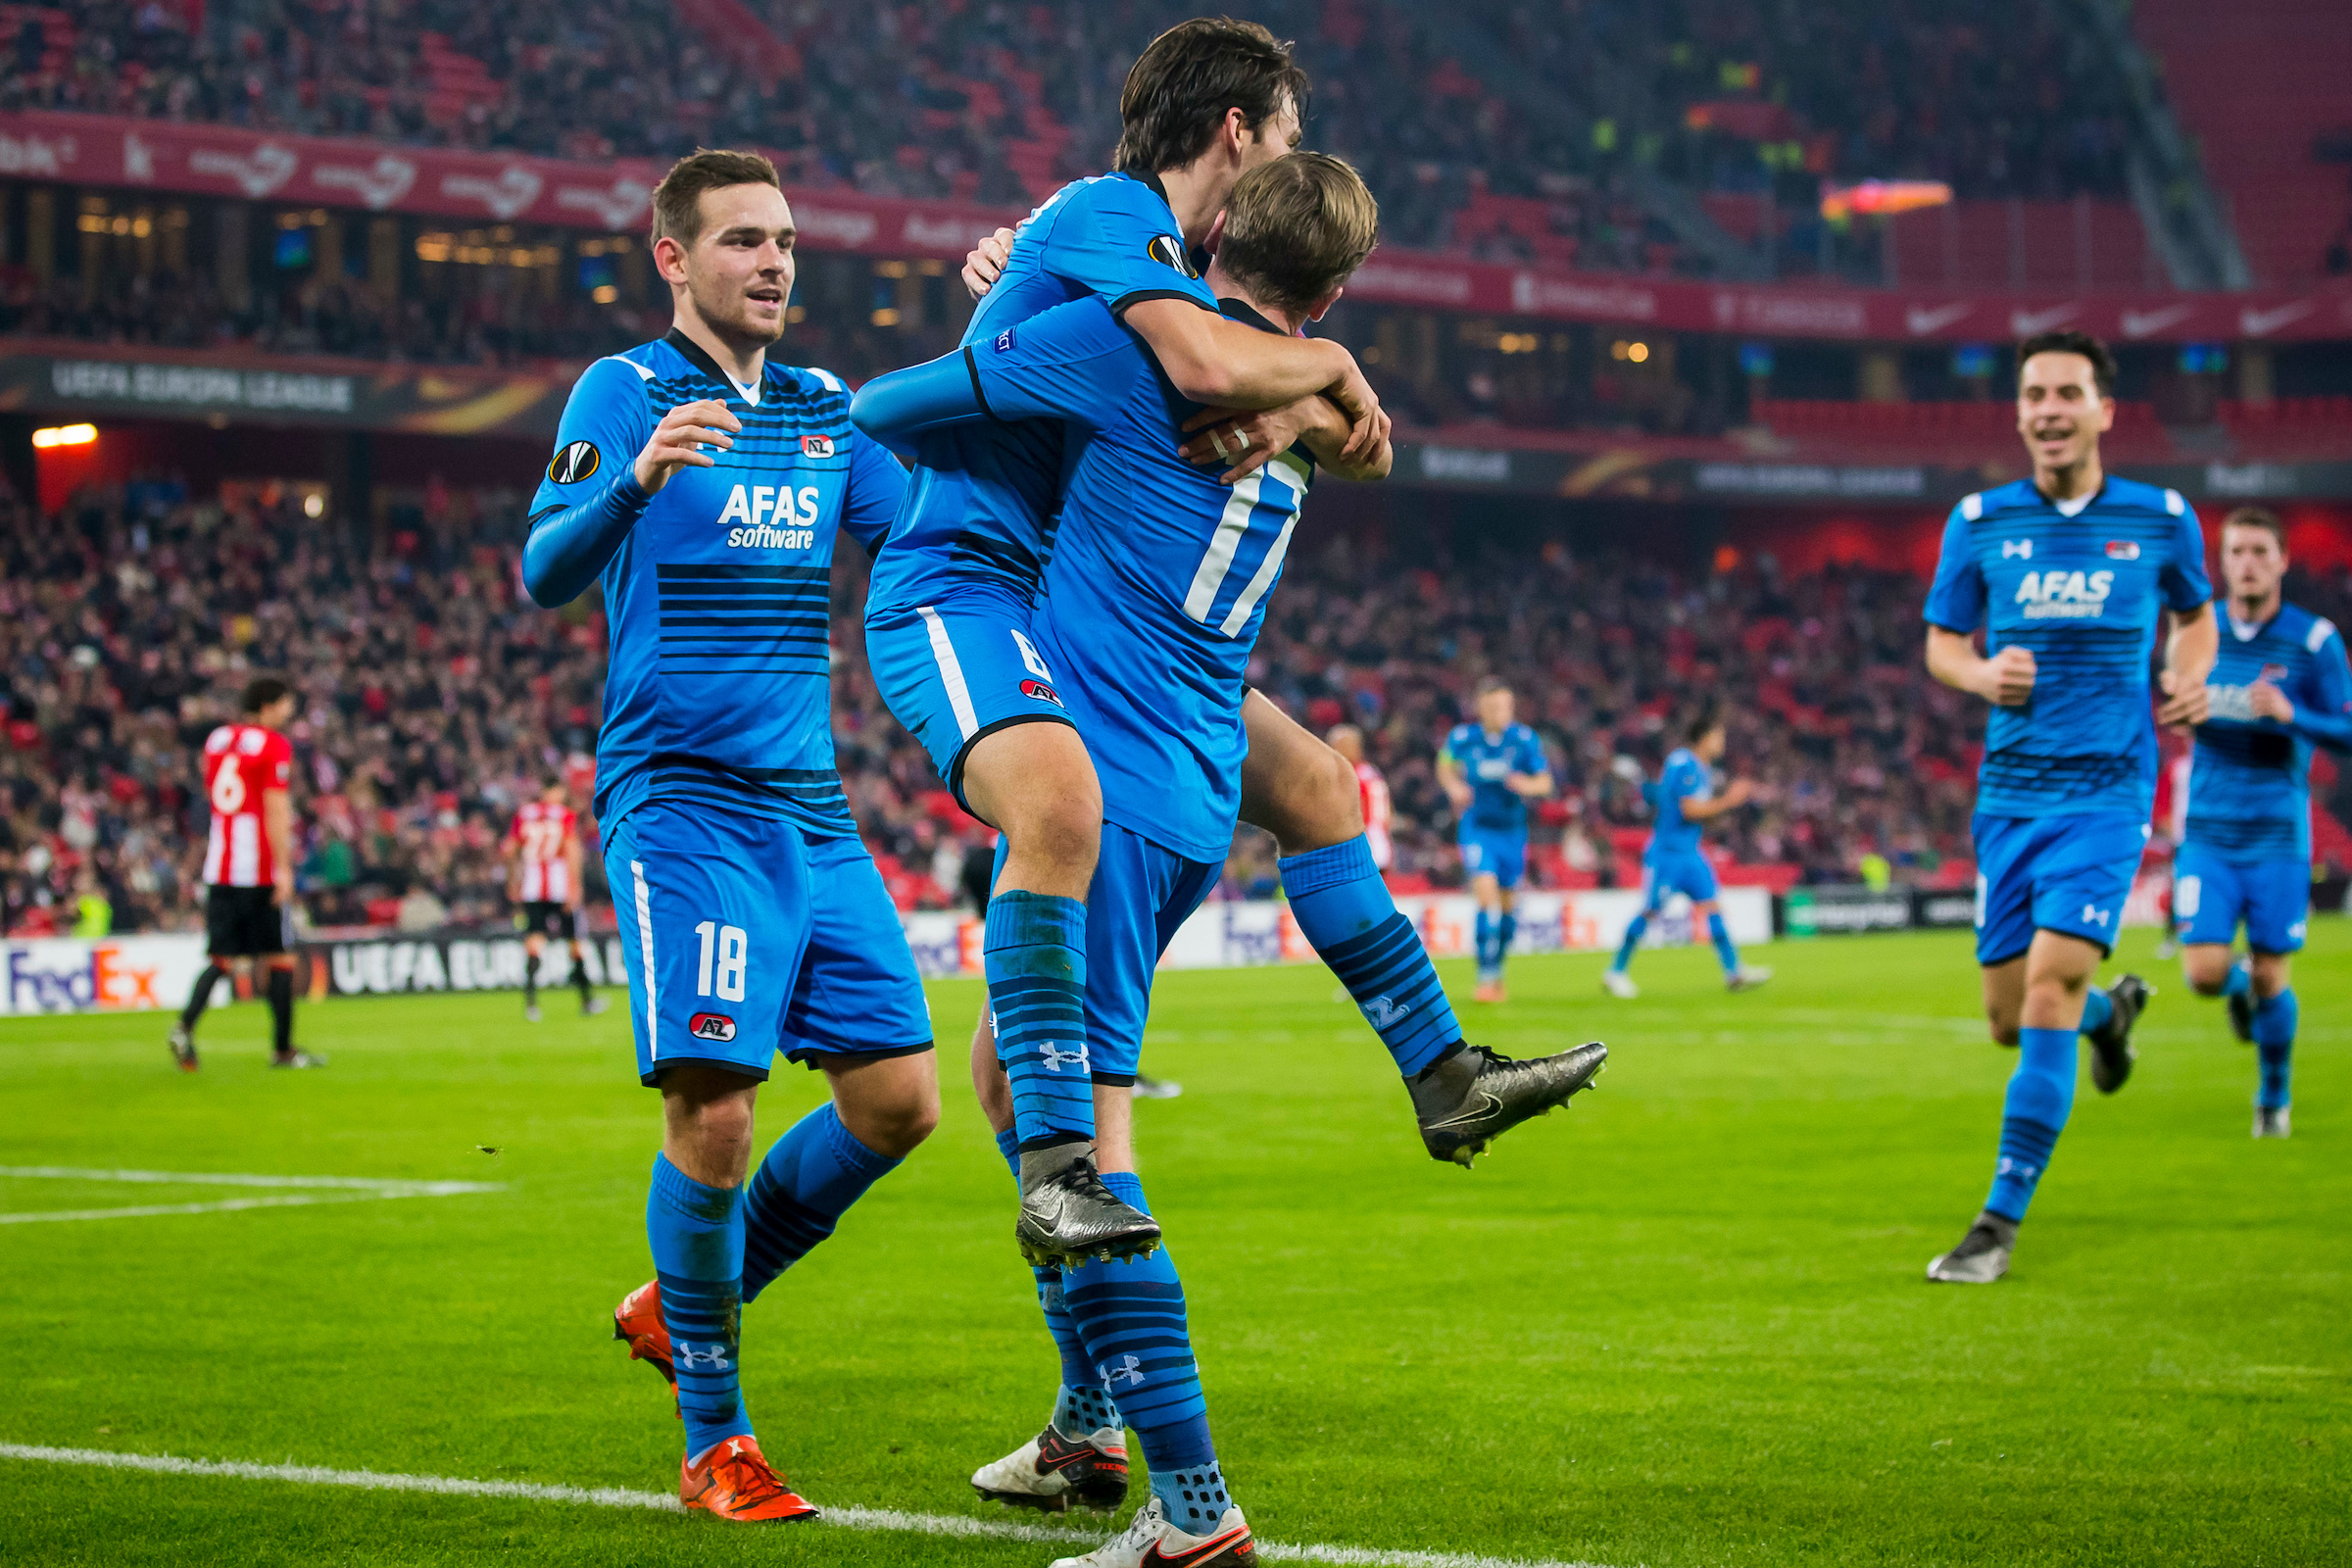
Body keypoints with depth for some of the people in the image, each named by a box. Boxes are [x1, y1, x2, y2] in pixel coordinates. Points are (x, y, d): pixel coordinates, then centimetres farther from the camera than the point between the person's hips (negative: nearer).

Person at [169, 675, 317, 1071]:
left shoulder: (216, 739, 13)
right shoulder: (274, 744, -8)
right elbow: (276, 810, -14)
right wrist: (283, 868, -15)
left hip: (219, 867, 6)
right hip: (262, 868, -6)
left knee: (223, 959, 6)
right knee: (280, 957, 6)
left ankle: (185, 1025, -16)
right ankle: (282, 1049, 10)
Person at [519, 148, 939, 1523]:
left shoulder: (826, 411, 16)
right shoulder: (623, 392, -1)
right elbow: (548, 573, -13)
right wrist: (634, 478, -33)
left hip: (813, 810, 6)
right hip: (681, 803, -6)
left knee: (899, 1100, 1)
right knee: (715, 1111, -13)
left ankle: (687, 1306, 22)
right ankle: (715, 1439, 1)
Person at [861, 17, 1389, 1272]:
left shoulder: (1163, 248, 21)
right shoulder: (1110, 212, -10)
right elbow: (1208, 365, -27)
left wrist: (1301, 411, 1)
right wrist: (1332, 364, -8)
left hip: (1059, 604, 11)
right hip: (956, 590, -11)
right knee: (1060, 802, -35)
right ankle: (1053, 1168, -41)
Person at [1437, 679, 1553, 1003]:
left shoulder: (1525, 740, -7)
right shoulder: (1462, 738, -6)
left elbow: (1545, 783, -1)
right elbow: (1445, 766, 13)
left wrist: (1527, 784, -23)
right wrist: (1454, 787, -7)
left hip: (1512, 830, 2)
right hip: (1477, 828, -2)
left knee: (1506, 903, 11)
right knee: (1487, 894, -19)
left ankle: (1497, 966, 35)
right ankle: (1487, 976, -17)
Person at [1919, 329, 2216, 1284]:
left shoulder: (2162, 519, 1)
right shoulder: (1980, 522, 2)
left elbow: (2195, 615, 18)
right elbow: (1941, 642, 10)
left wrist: (2191, 681, -3)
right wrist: (1982, 675, -12)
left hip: (2107, 791, -3)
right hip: (2009, 793, 3)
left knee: (2049, 997, -16)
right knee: (2008, 1018, 7)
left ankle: (2001, 1222, -8)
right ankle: (2112, 1008, 44)